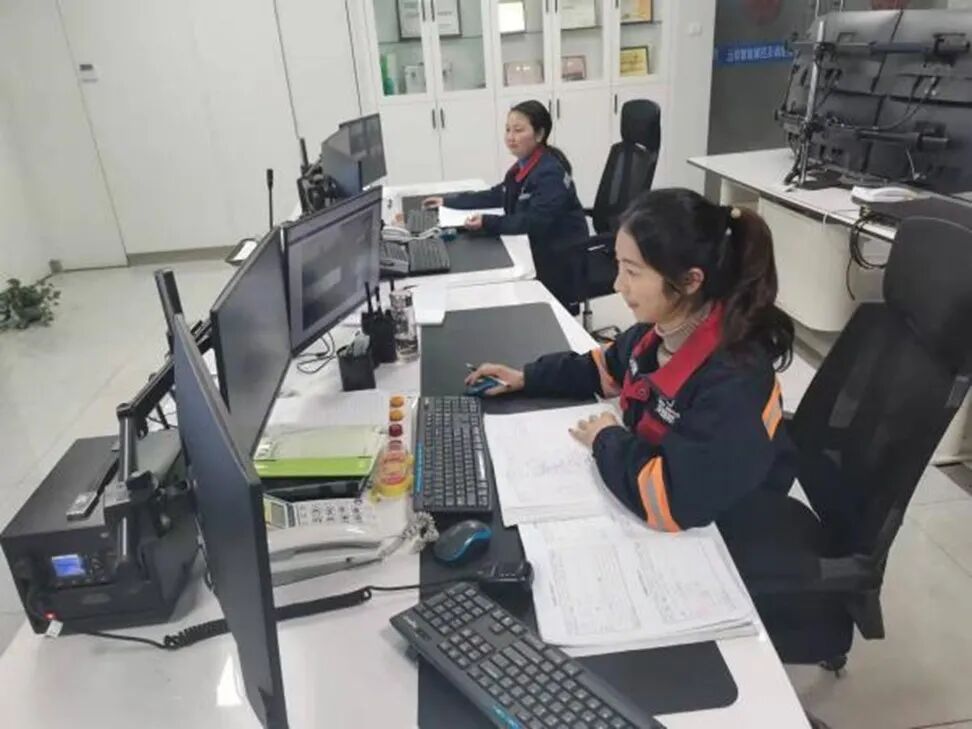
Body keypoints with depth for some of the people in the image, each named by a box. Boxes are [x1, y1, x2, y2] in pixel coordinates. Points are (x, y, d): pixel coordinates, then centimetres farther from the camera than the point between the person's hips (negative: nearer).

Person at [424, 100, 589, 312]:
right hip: (537, 248, 9)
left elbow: (535, 222, -29)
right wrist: (449, 201, 13)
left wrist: (488, 223, -35)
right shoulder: (524, 165, 7)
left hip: (563, 257, -9)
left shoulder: (550, 172, -22)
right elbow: (497, 195, 17)